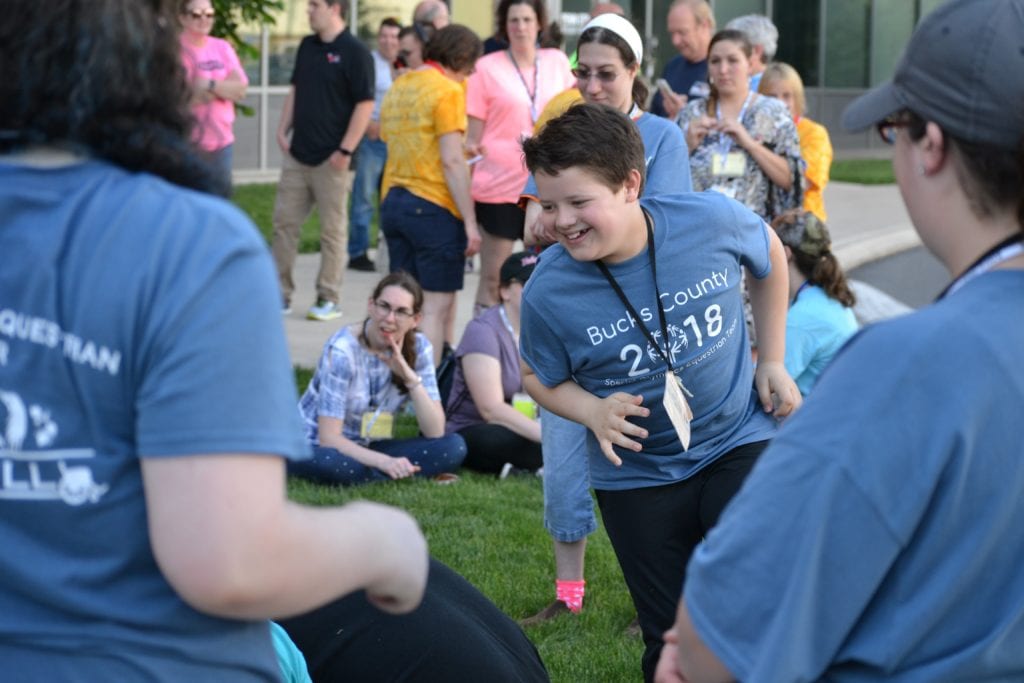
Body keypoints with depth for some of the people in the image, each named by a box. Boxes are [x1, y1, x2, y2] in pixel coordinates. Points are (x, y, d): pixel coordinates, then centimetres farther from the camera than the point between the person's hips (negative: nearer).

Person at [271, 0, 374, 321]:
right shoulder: (307, 46, 11)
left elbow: (365, 105, -14)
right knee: (284, 223, 7)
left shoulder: (355, 53, -11)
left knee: (332, 230, 2)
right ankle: (280, 294, 13)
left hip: (330, 159, -7)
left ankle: (329, 299, 10)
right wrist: (283, 131, 9)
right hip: (297, 155, 7)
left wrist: (345, 151, -17)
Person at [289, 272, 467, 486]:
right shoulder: (342, 350, -21)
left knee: (454, 447, -18)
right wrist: (384, 462, -36)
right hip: (317, 448, -4)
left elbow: (435, 432, -10)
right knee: (329, 463, -42)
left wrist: (411, 378, -24)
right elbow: (329, 438, -23)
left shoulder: (418, 348, -5)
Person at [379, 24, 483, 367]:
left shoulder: (398, 87, 12)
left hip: (393, 201, 8)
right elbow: (452, 162, -16)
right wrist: (470, 222, -13)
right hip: (434, 207, -8)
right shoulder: (448, 91, -11)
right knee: (437, 305, -4)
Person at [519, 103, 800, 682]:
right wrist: (594, 411, -19)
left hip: (739, 444, 0)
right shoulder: (549, 292, -19)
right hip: (639, 476, 1)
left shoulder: (713, 221, -19)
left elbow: (770, 254, 6)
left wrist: (772, 361, 7)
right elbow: (541, 378, 1)